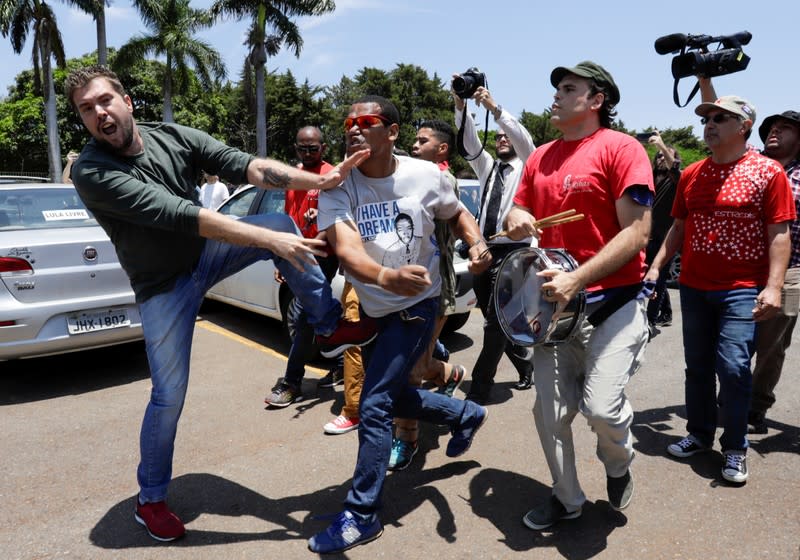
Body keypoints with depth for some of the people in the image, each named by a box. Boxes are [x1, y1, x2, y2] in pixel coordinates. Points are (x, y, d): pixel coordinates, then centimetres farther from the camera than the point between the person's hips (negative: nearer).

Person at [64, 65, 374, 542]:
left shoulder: (175, 138, -9)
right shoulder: (91, 172, -23)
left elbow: (244, 166, -19)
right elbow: (178, 213, -34)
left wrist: (320, 180, -33)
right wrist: (271, 241, -39)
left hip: (206, 253, 5)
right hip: (164, 285, -4)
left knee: (281, 220, -14)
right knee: (169, 396, -3)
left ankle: (330, 326, -3)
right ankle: (151, 501, 22)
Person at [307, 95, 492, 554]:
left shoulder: (427, 175, -13)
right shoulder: (337, 186, -14)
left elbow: (457, 214, 7)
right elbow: (346, 249, -32)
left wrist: (477, 243, -14)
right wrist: (385, 276, -53)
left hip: (417, 304, -4)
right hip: (372, 307, 4)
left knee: (374, 406, -10)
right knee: (391, 395, 20)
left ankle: (362, 515, 8)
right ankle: (467, 415, 46)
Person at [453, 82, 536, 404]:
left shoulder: (525, 166, 6)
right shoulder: (487, 166, 19)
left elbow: (524, 138, -13)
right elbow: (470, 140, 5)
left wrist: (493, 106, -22)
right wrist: (460, 105, -10)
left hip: (512, 250, -6)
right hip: (483, 249, 6)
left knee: (495, 320, -10)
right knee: (495, 320, 12)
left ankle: (479, 388, -6)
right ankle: (525, 364, 33)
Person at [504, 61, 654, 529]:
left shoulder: (621, 148, -7)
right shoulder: (541, 158, 12)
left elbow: (636, 233, -14)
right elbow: (520, 216, 21)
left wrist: (577, 280, -22)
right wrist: (516, 220, -5)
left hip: (613, 300, -5)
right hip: (555, 301, 6)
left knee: (601, 405, -14)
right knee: (550, 411, 7)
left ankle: (619, 467, 24)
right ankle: (567, 498, 32)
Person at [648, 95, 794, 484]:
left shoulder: (768, 172, -4)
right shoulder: (691, 175, 9)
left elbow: (778, 234, -7)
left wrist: (773, 287, -16)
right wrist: (656, 266, 5)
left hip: (742, 289, -4)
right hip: (694, 287, 5)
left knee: (733, 367, -9)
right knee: (697, 366, 11)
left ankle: (735, 448, 10)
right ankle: (699, 435, 27)